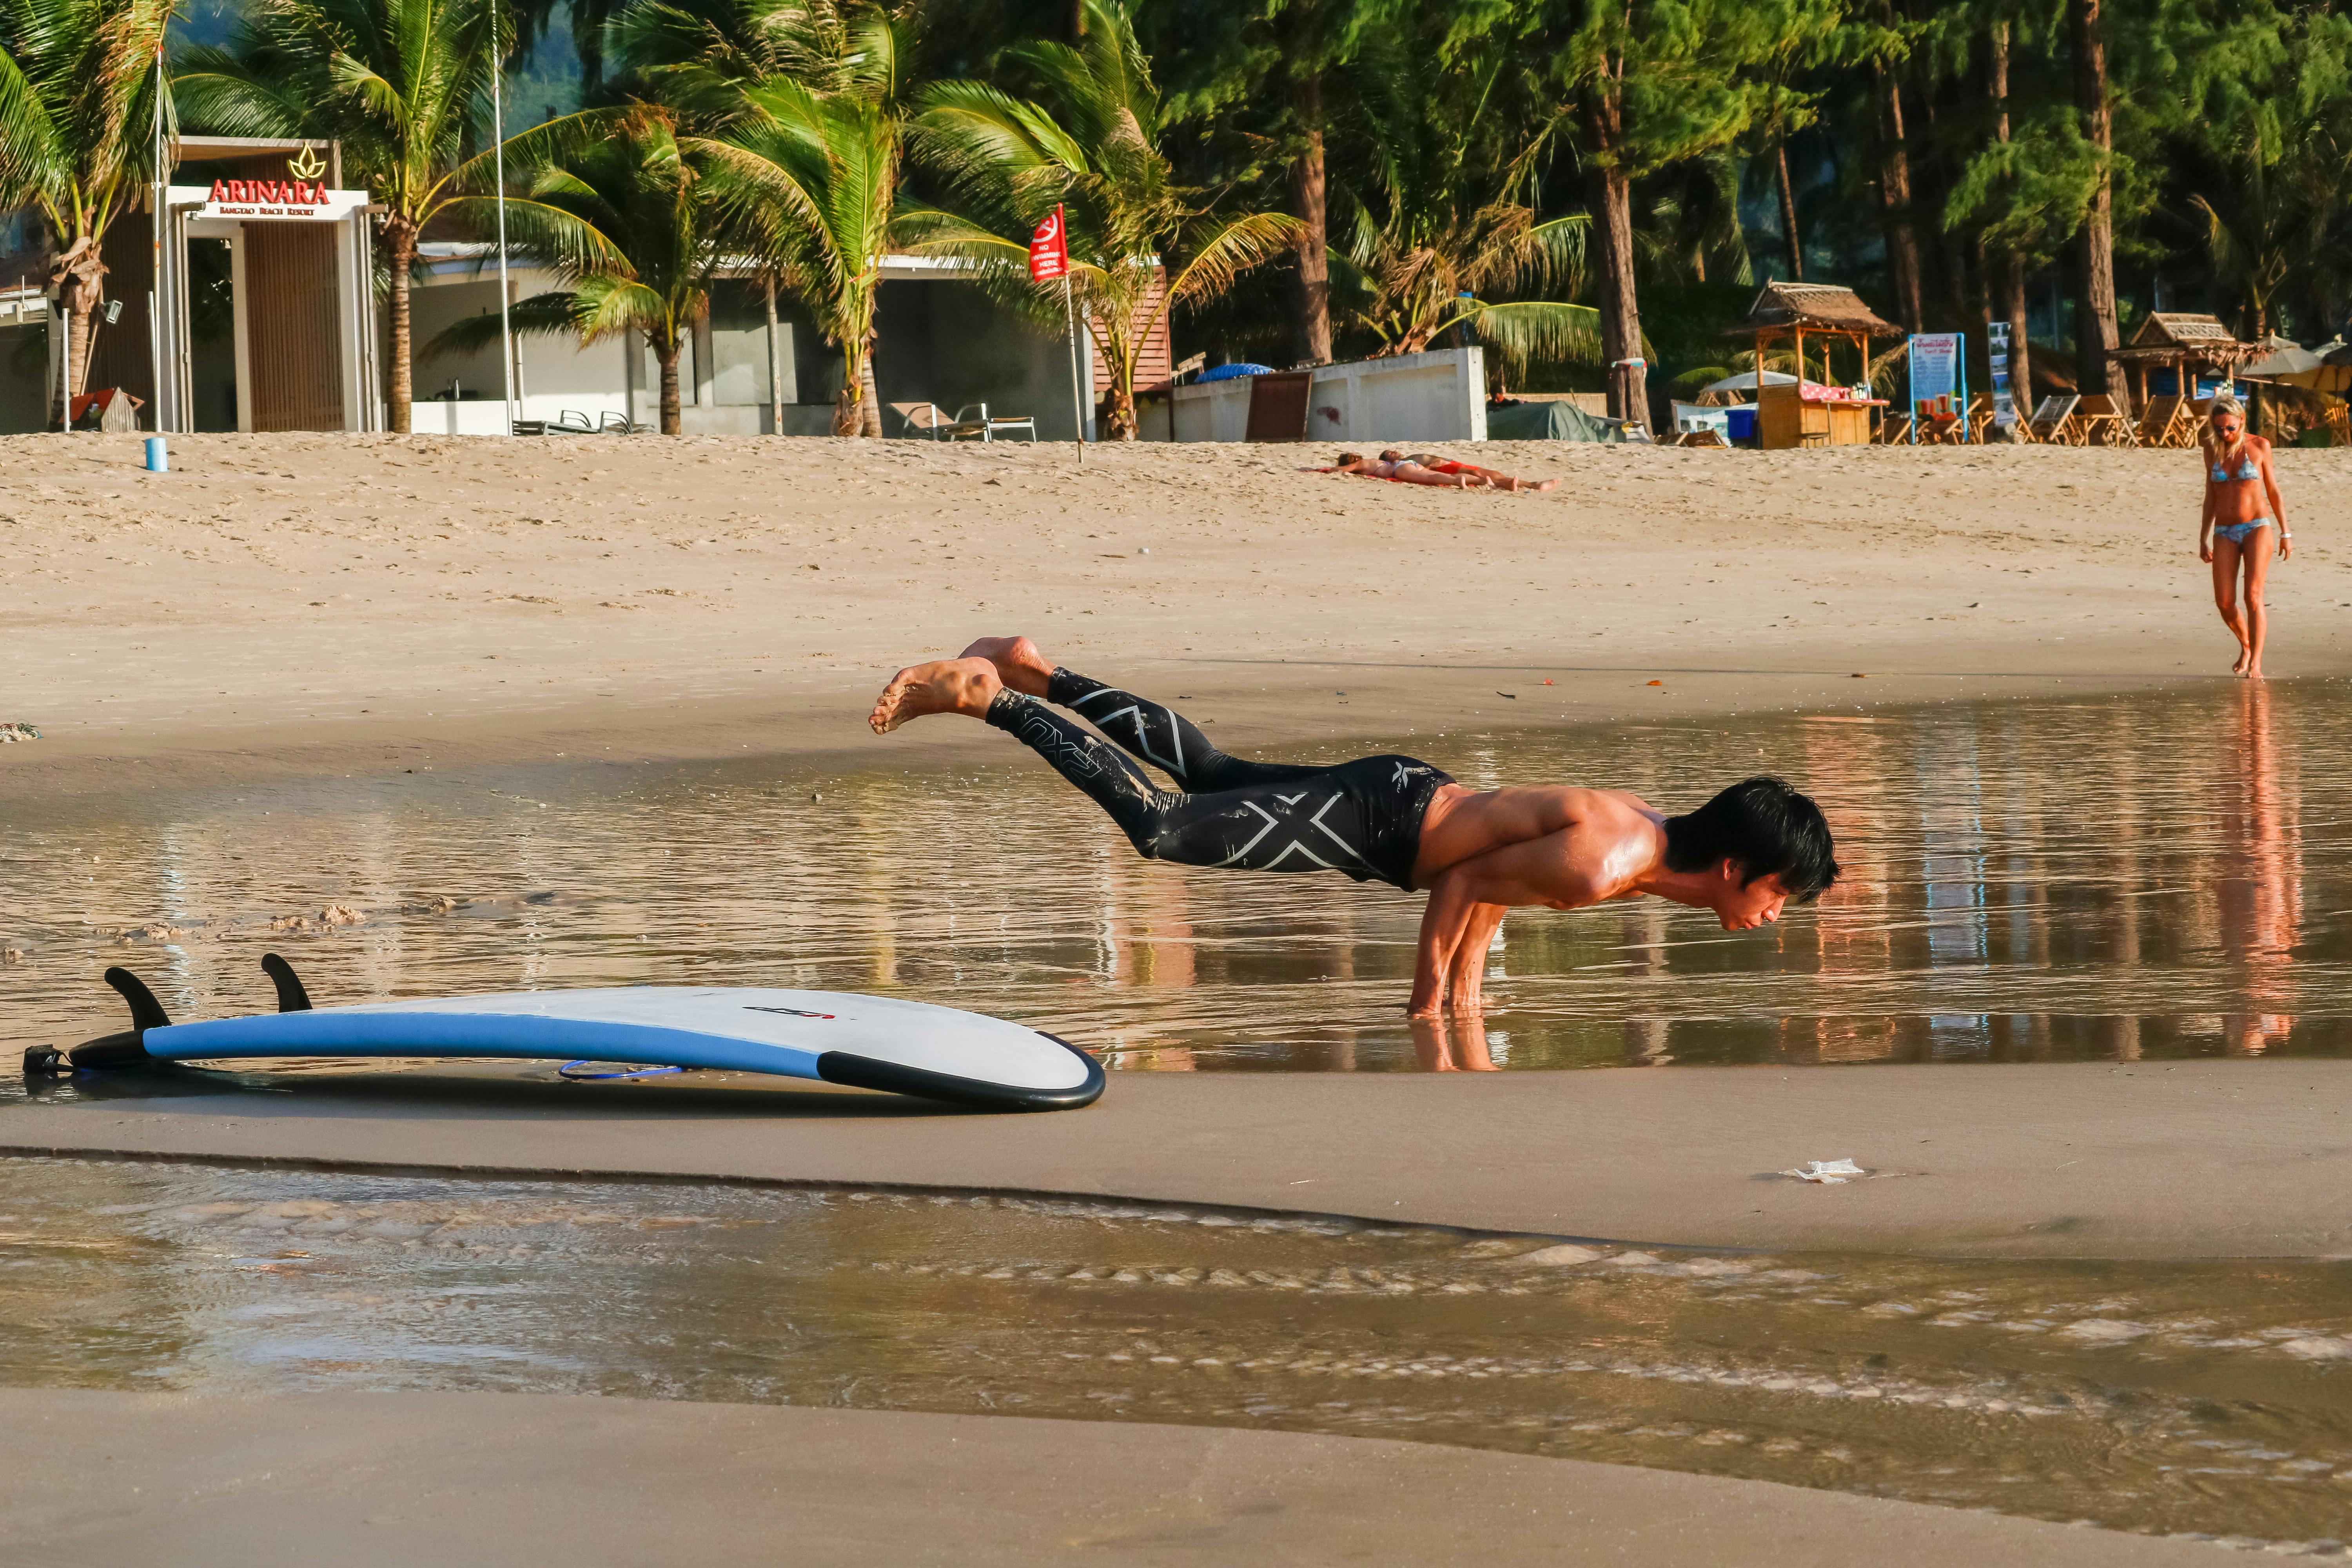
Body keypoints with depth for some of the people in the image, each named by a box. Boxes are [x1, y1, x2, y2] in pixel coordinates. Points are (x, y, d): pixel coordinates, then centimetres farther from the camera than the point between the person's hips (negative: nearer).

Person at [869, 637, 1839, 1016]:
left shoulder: (1652, 826, 2)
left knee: (1209, 773, 23)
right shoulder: (1601, 865, -29)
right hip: (1377, 826, -9)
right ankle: (983, 697, -5)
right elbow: (1464, 883, -22)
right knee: (1159, 825, -9)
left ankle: (1031, 671, 30)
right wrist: (1427, 1006, -10)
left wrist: (1467, 982, 15)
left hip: (1409, 796, 9)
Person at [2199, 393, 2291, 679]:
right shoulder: (2213, 450, 6)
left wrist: (2285, 534, 5)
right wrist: (2203, 540, 11)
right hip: (2225, 534, 3)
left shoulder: (2259, 446, -1)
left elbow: (2273, 491, 5)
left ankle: (2255, 663, -12)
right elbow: (2211, 497, 12)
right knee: (2224, 602, -5)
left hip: (2257, 529, -3)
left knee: (2253, 597, -16)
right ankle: (2246, 646, 24)